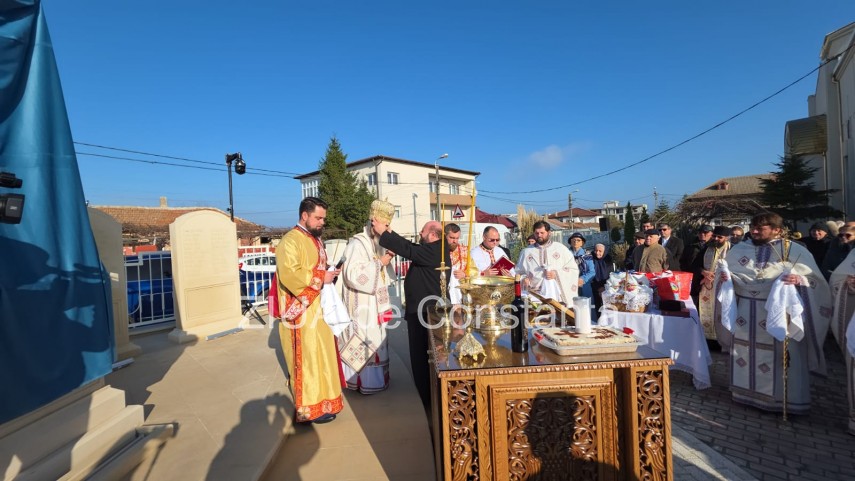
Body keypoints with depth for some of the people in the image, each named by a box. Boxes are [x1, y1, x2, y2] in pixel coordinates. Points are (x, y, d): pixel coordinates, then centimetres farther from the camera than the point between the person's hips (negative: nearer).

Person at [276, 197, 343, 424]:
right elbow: (289, 275, -27)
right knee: (308, 358, 0)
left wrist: (330, 273, 4)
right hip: (303, 312, -9)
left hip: (319, 308, 9)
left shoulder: (315, 239, 14)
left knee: (321, 354, 18)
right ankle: (310, 407, 12)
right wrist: (321, 278, -20)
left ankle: (320, 397, 33)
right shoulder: (290, 241, -16)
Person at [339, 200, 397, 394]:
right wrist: (380, 263, -22)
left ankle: (374, 377, 29)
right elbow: (354, 275, -27)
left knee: (374, 340, 17)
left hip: (374, 303, 9)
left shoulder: (378, 243, 9)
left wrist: (388, 258, -2)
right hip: (361, 305, -9)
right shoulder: (357, 243, -17)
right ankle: (364, 381, 14)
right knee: (363, 342, 0)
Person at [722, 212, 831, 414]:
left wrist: (799, 280, -23)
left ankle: (783, 398, 18)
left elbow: (815, 279, -3)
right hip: (746, 312, 3)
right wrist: (724, 277, -9)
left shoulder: (796, 251, -2)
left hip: (780, 312, -3)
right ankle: (748, 391, 24)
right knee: (746, 350, 10)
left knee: (781, 354, 3)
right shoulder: (740, 249, 5)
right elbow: (726, 274, 13)